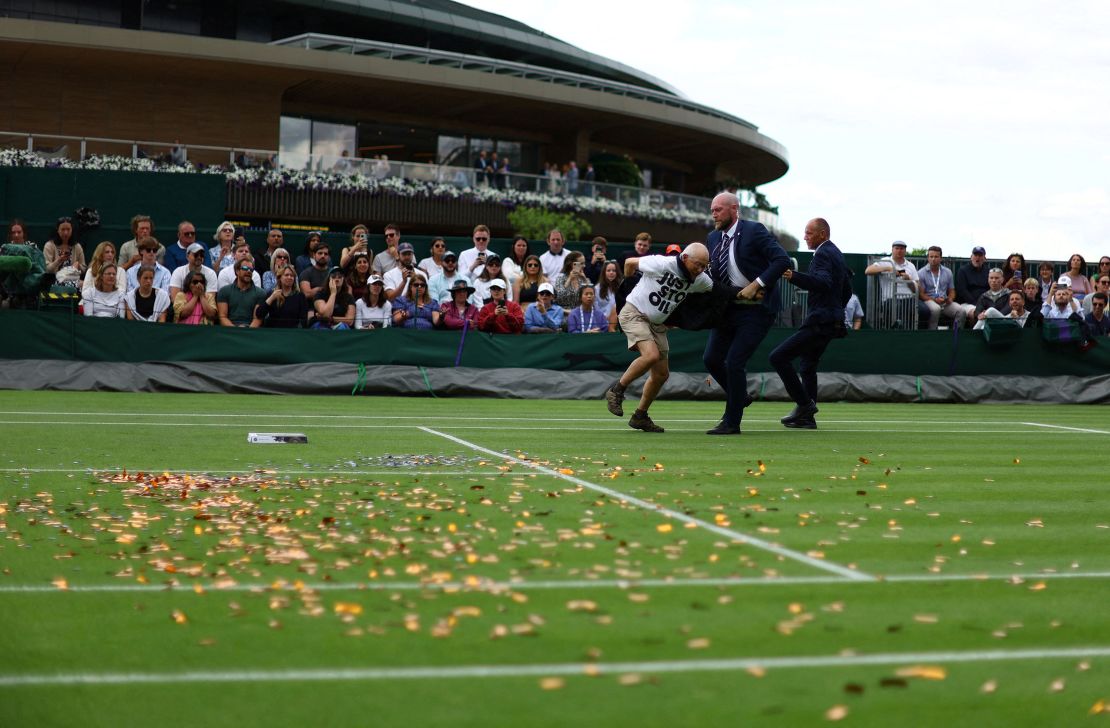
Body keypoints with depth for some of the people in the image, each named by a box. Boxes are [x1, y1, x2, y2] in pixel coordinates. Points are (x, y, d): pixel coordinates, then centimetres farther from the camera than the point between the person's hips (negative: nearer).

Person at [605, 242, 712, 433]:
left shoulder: (701, 280, -4)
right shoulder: (662, 264, -21)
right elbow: (630, 262, -6)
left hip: (657, 324, 7)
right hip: (634, 314, -7)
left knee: (662, 374, 5)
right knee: (652, 355, -30)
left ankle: (640, 416, 22)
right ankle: (616, 390, -12)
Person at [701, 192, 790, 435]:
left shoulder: (754, 231, -12)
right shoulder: (713, 238, 8)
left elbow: (783, 260, -19)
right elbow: (711, 272, 13)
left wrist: (756, 284, -22)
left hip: (756, 308, -7)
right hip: (729, 307, 7)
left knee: (734, 362, -11)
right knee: (711, 359, 6)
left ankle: (732, 422, 2)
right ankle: (739, 397, 32)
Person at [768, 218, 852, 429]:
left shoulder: (823, 255, -14)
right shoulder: (836, 253, 17)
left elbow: (823, 283, -33)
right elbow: (847, 289, 26)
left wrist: (794, 277, -45)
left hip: (820, 322, -11)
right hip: (833, 320, 11)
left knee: (778, 357, -12)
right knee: (807, 366, 18)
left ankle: (805, 403, -9)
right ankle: (806, 417, 19)